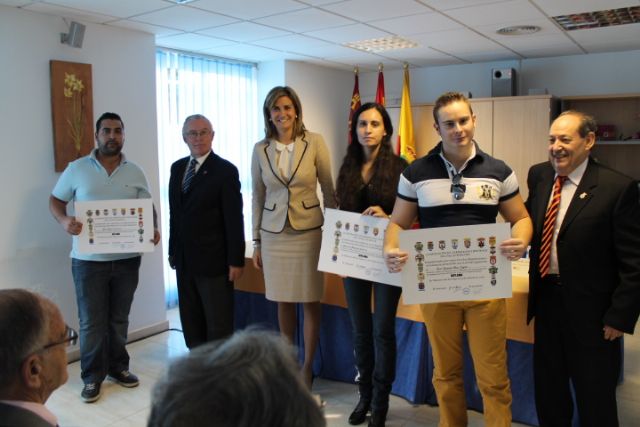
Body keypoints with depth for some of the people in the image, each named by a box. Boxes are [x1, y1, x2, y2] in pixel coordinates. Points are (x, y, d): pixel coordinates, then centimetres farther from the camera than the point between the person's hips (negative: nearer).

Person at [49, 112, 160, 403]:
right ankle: (92, 376, 19)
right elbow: (55, 200, 5)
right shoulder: (77, 169, 0)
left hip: (127, 258, 2)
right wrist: (64, 220, -16)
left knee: (119, 318, 14)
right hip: (89, 259, -2)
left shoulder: (135, 172, 5)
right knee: (91, 321, 4)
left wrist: (154, 229, -12)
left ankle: (118, 367, 29)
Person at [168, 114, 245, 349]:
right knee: (190, 323, 14)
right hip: (184, 260, 6)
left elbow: (234, 219, -10)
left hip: (213, 261, -6)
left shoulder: (225, 170, -8)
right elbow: (174, 213, 14)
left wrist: (236, 261, -12)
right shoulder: (177, 168, 11)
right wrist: (173, 250, 13)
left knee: (219, 325, 4)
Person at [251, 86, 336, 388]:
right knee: (282, 301, 11)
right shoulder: (260, 149, 3)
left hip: (309, 231, -2)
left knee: (310, 301, 4)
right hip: (274, 234, 2)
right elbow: (257, 197, 8)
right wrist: (256, 241, 8)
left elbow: (329, 190, 1)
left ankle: (308, 366, 21)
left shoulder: (315, 142, -4)